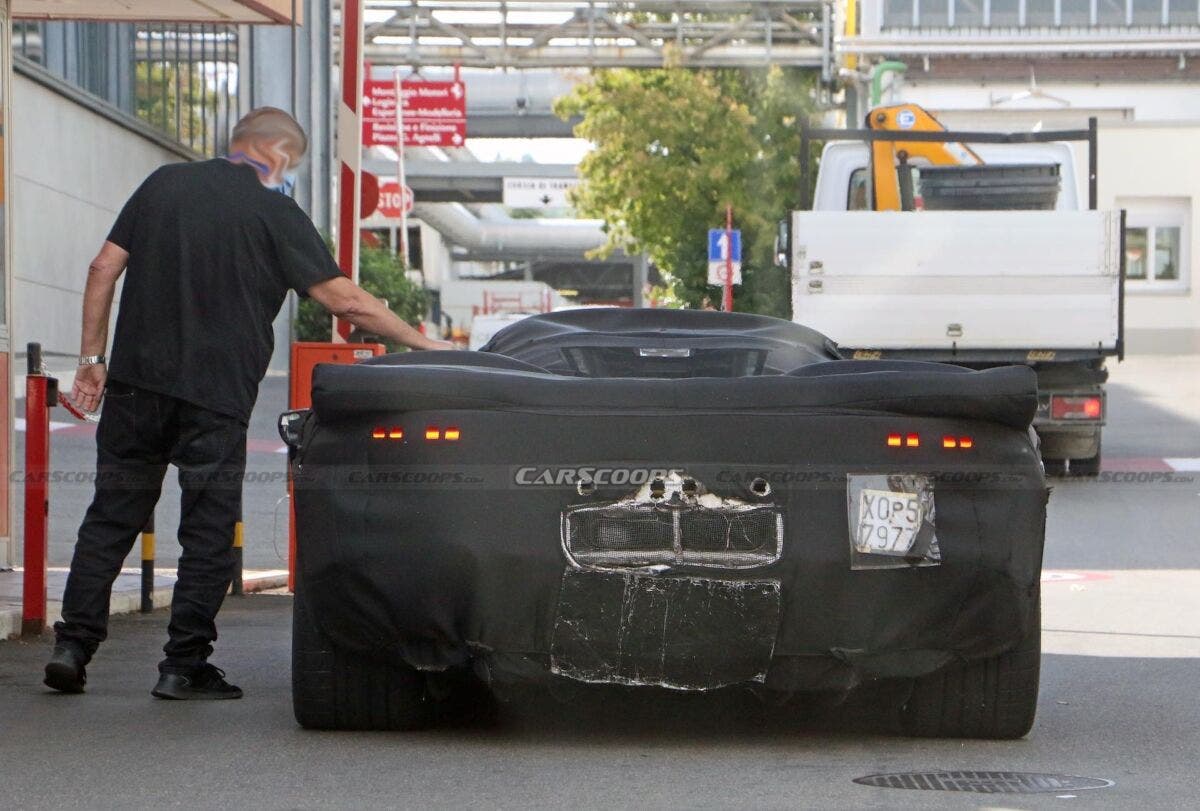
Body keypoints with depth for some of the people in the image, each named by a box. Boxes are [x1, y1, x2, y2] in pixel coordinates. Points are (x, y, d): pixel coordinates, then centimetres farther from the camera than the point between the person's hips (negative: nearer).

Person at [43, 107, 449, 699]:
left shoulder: (164, 184, 12)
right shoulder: (275, 215, -3)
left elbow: (105, 267, 9)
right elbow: (343, 299, -7)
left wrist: (92, 357, 13)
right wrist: (424, 344, 0)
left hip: (136, 382, 4)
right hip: (216, 393, -4)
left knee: (111, 517, 11)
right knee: (208, 533, 4)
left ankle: (72, 645, 6)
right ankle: (184, 666, 2)